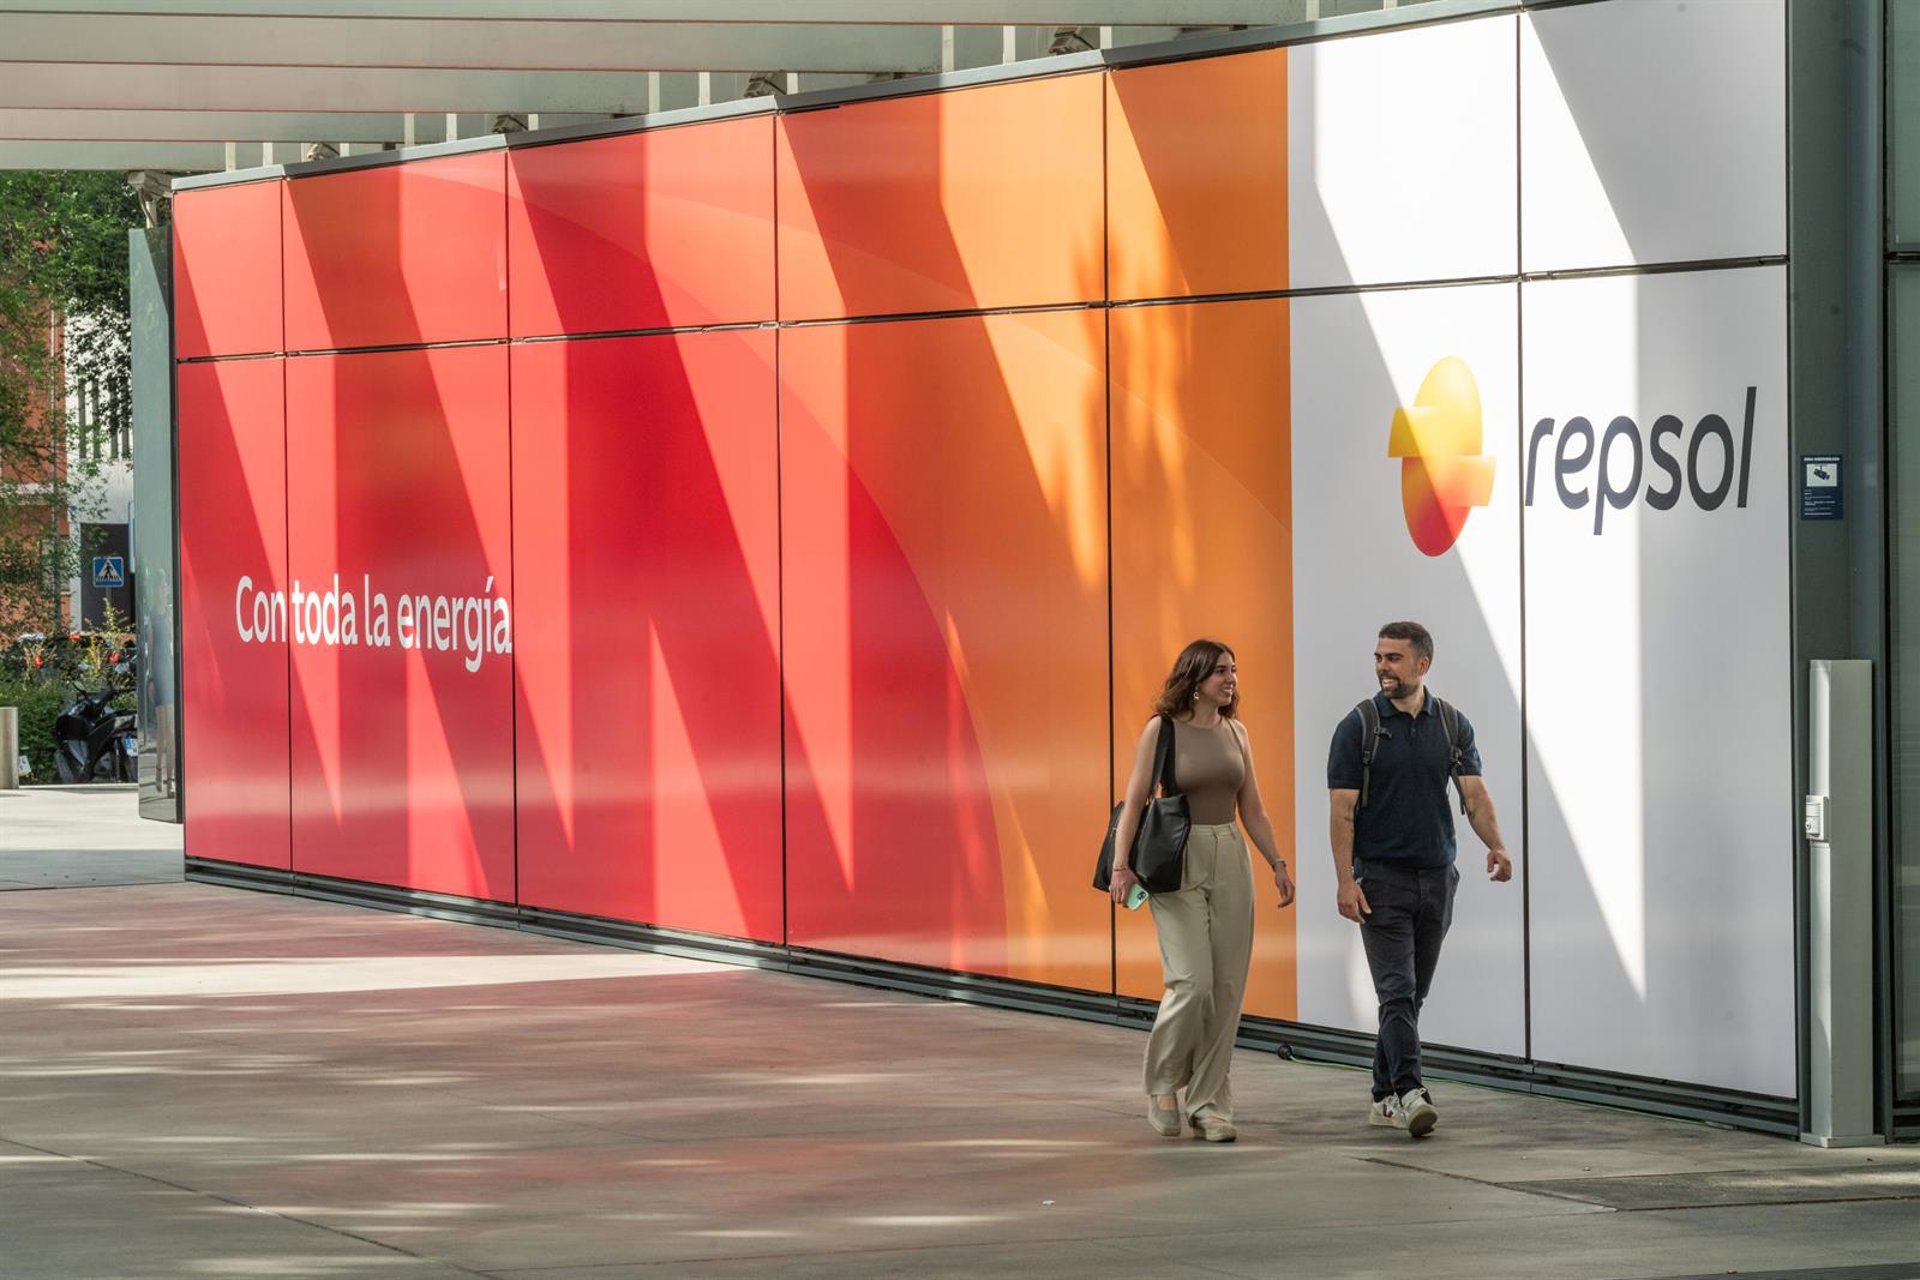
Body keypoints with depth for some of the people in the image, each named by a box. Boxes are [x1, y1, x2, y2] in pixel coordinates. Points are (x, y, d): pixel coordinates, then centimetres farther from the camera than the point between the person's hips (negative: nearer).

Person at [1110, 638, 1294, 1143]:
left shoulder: (1235, 732, 10)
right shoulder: (1162, 729, -4)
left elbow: (1252, 809, 15)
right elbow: (1134, 802, -9)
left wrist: (1277, 863, 8)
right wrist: (1121, 864, -20)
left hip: (1230, 861, 5)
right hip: (1178, 863, -5)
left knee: (1227, 990, 1)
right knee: (1192, 983, -14)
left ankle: (1210, 1105, 8)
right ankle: (1163, 1083, 9)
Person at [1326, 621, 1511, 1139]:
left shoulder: (1453, 726, 5)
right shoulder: (1359, 726, -4)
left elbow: (1474, 793, -3)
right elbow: (1343, 809, -7)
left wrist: (1496, 846, -22)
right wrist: (1345, 881, -16)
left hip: (1436, 877, 4)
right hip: (1382, 877, -4)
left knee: (1413, 995, 10)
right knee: (1397, 991, -13)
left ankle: (1384, 1096, 18)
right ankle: (1410, 1094, -22)